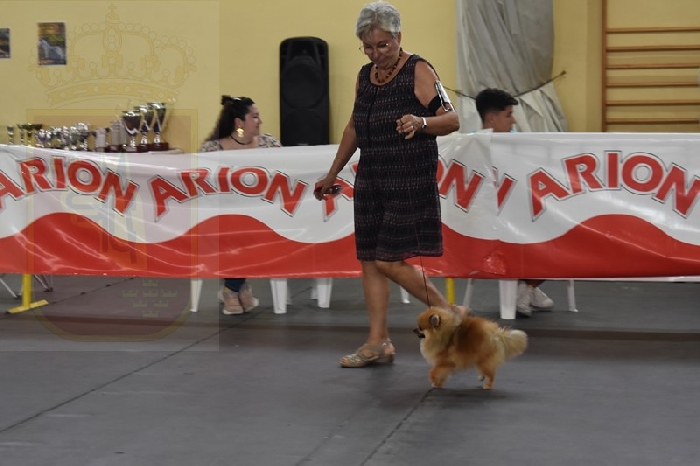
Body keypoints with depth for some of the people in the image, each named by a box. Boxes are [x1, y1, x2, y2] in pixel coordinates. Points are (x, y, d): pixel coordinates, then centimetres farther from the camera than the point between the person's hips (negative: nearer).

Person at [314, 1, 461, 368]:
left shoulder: (418, 72, -9)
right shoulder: (364, 76, 12)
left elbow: (452, 120, -12)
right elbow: (354, 127, 23)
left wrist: (421, 123, -32)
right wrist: (332, 174, 26)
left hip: (410, 183, -7)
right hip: (370, 182, 7)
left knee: (388, 262, -11)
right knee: (369, 260, 5)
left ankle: (450, 315, 7)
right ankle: (378, 344, 11)